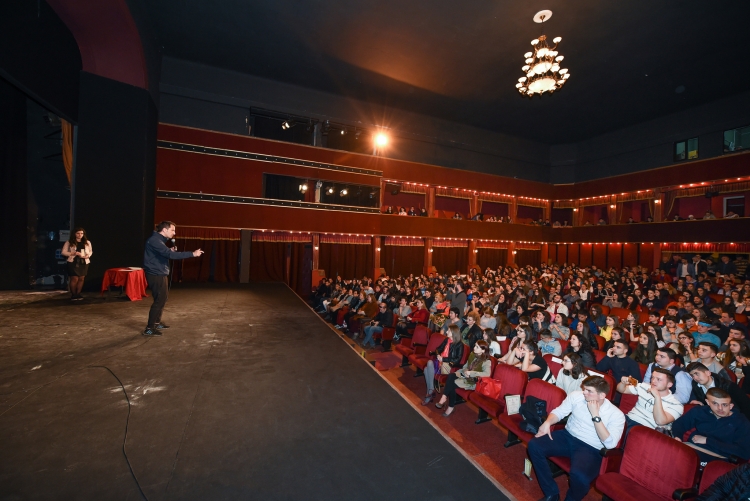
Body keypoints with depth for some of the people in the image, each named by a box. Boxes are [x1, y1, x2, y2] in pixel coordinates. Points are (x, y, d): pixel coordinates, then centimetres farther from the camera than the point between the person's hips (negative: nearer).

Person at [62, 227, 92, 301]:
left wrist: (88, 255, -5)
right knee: (74, 278, -7)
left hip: (84, 262, 3)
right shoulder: (69, 242, 1)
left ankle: (78, 294, 15)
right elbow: (63, 252, -2)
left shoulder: (87, 242, 10)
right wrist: (74, 253, -15)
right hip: (73, 262, -3)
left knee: (81, 278, 5)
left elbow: (90, 251, 17)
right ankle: (73, 295, 5)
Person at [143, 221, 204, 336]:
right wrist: (192, 254, -32)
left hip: (159, 274, 10)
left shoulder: (159, 240, 14)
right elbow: (171, 255, -31)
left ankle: (157, 323, 31)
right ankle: (149, 329, 1)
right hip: (155, 275, -10)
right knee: (159, 300, -7)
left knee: (162, 298, 18)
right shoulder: (154, 240, -20)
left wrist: (170, 251, 0)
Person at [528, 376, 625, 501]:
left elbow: (610, 444, -20)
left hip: (590, 449, -3)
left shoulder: (616, 415, -11)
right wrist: (547, 422, -18)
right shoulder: (576, 396, -2)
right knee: (534, 445, -19)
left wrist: (595, 416, -25)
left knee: (579, 476, -35)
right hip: (567, 437, 4)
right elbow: (558, 412, 3)